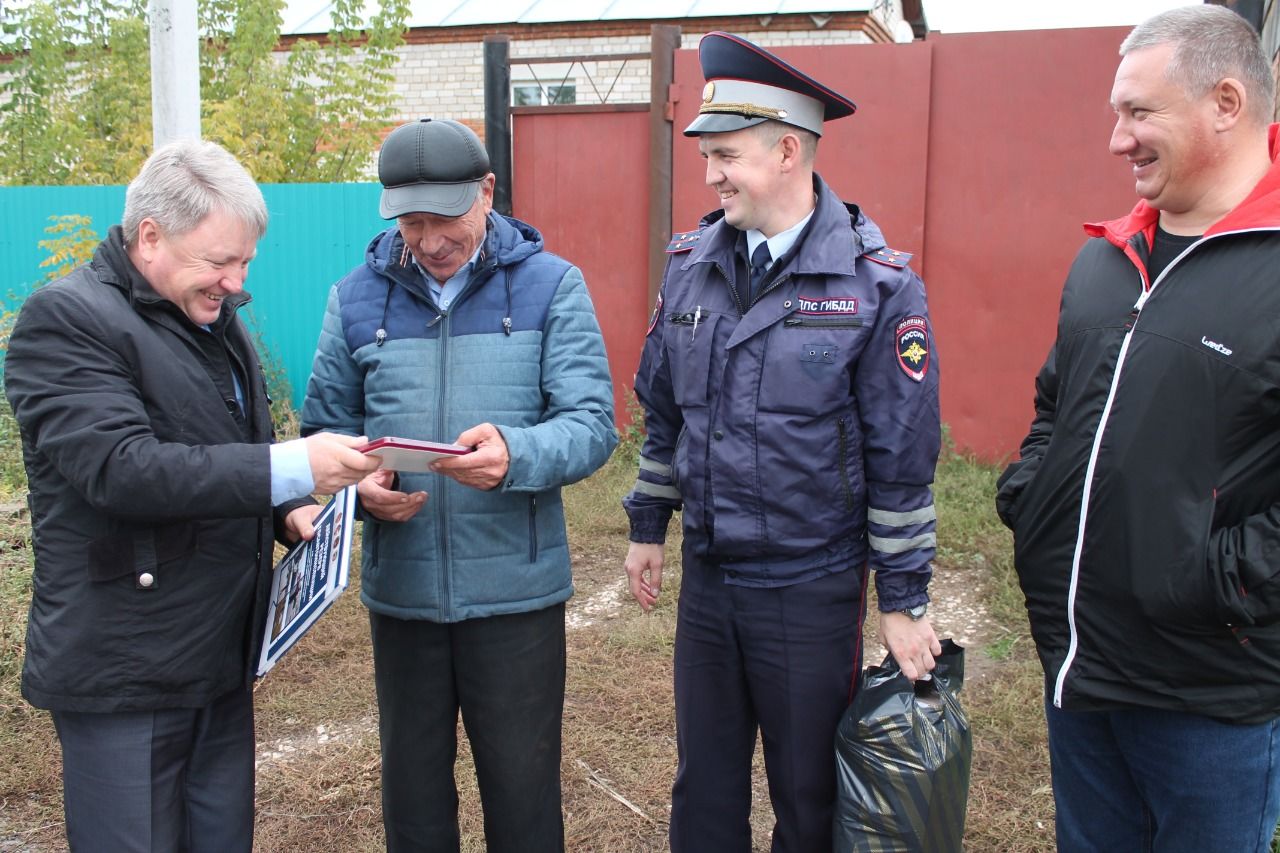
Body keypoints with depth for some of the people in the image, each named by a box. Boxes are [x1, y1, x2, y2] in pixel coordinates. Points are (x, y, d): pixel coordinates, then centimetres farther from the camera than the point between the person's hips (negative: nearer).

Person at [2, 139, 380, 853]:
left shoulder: (221, 323, 14)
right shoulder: (66, 319, -13)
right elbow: (120, 467, -26)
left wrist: (289, 510, 4)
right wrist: (287, 469, -30)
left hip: (224, 656, 8)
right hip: (126, 672, -8)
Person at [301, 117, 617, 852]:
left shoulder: (551, 285, -4)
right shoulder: (357, 297, 4)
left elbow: (593, 424, -11)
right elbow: (325, 428, 8)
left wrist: (515, 454, -31)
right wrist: (359, 486, -14)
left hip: (516, 592, -2)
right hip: (400, 592, 3)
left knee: (523, 792, 12)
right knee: (412, 791, 19)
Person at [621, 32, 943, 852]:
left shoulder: (878, 284, -14)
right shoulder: (691, 263, 2)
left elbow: (902, 460, -12)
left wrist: (904, 601, -8)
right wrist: (648, 527, 15)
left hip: (814, 593, -4)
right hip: (705, 578, 5)